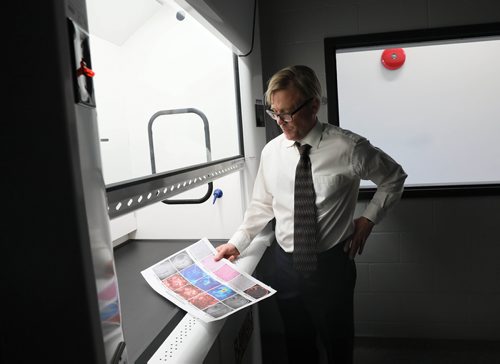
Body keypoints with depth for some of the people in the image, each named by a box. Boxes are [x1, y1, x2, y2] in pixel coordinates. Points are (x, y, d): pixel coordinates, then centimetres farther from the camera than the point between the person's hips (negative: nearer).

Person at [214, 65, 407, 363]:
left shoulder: (348, 148, -14)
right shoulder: (271, 151, -4)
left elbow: (394, 177, 3)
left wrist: (369, 219, -2)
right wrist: (237, 243, 1)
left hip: (330, 263, -3)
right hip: (284, 261, 3)